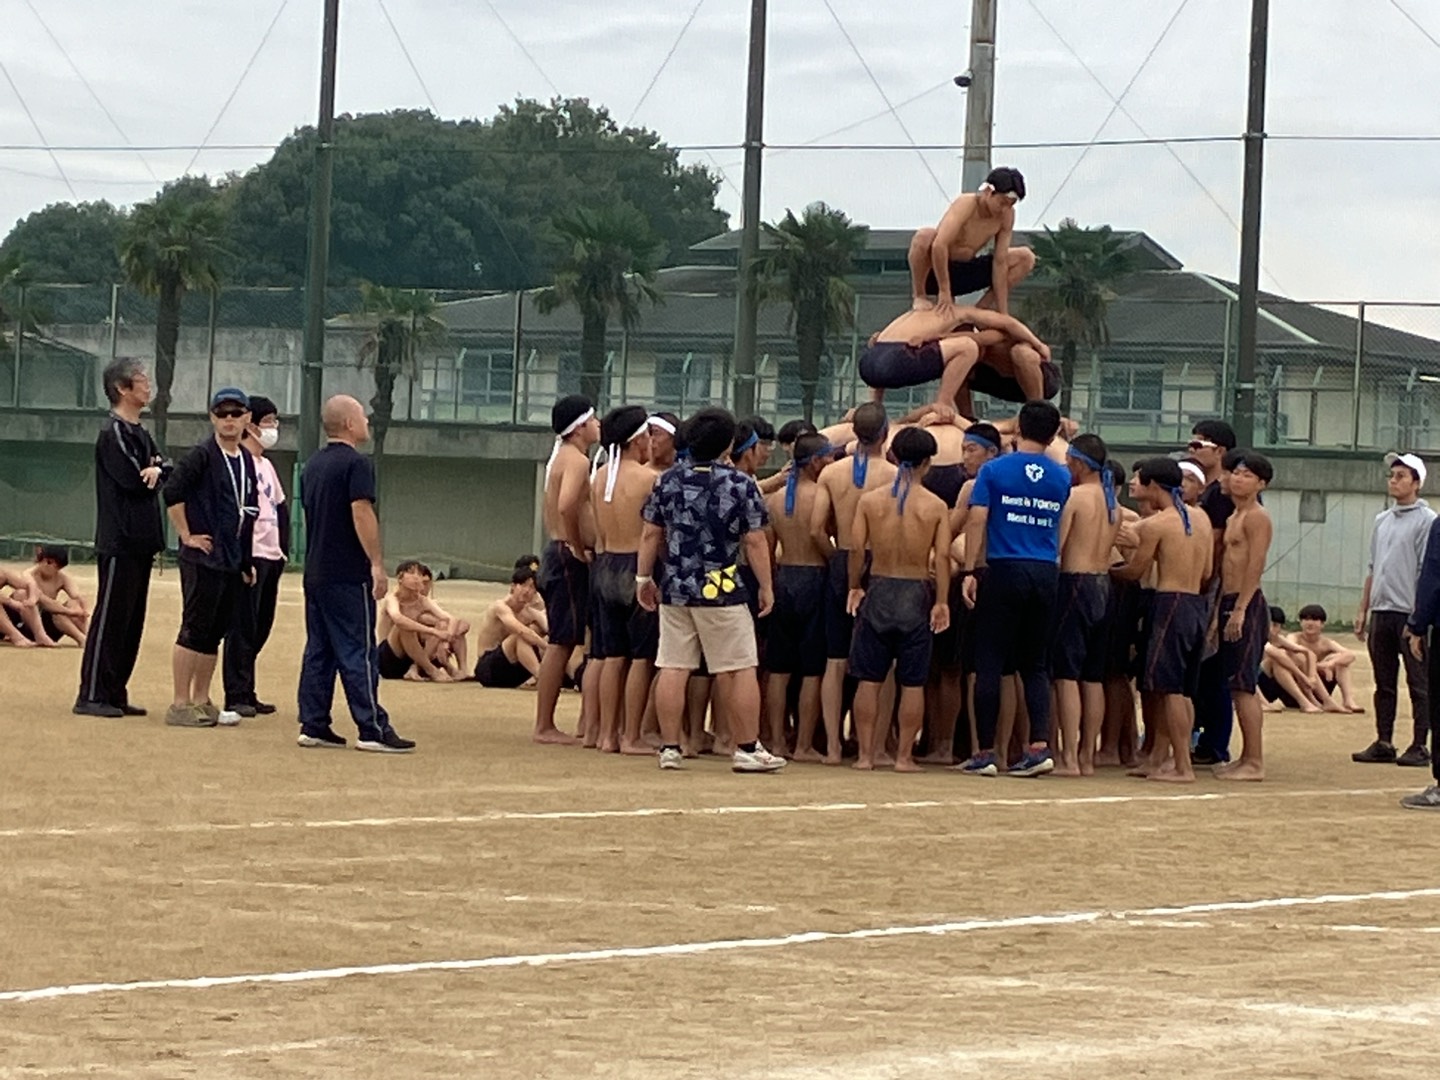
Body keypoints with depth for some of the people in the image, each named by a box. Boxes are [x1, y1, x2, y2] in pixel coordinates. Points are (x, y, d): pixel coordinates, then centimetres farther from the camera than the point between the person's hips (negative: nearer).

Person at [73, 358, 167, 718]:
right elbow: (132, 480, -20)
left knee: (132, 621, 10)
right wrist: (151, 475, 0)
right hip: (120, 543, -9)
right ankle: (92, 695, -7)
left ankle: (115, 694, 15)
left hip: (140, 543, 9)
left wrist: (155, 470, -12)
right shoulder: (114, 433, -11)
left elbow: (166, 470, 9)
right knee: (111, 618, -8)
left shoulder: (140, 434, 19)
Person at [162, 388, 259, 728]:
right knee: (195, 630, -6)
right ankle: (180, 706, -3)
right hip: (203, 559, -7)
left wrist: (246, 562, 19)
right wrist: (187, 536, -14)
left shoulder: (246, 461, 15)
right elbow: (172, 492, -18)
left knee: (215, 633, 12)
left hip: (233, 562, 7)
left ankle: (201, 702, 19)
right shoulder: (203, 455, -9)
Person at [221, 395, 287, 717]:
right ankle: (237, 696, -4)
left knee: (261, 627, 10)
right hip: (249, 555, -9)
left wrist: (284, 548, 16)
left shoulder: (266, 465, 19)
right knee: (242, 628, -7)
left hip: (271, 556, 9)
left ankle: (246, 693, 16)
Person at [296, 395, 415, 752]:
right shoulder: (355, 464, -12)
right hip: (349, 575, -8)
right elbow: (361, 515, -19)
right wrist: (377, 565, -17)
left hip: (316, 572, 8)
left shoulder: (313, 465, 15)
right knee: (359, 652, -7)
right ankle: (372, 729, -7)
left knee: (319, 650, 9)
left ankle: (313, 726, 8)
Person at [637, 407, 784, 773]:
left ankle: (670, 748, 6)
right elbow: (754, 541, -6)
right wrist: (766, 587, 1)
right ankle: (747, 749, 5)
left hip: (675, 590, 4)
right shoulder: (740, 485, -6)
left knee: (673, 669, 5)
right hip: (722, 591, -3)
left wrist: (644, 578, 15)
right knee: (739, 670, 4)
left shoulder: (668, 481, 3)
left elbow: (651, 536, 5)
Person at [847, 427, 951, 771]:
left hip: (878, 589, 1)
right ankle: (904, 755, 6)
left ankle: (866, 753, 6)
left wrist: (855, 587, 6)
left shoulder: (869, 501, -2)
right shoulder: (936, 506, -5)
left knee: (869, 679, 7)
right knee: (912, 683, 6)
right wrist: (942, 602, -6)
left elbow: (856, 547, -6)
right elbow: (942, 555, -10)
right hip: (916, 592, -1)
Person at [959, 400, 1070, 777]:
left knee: (990, 663, 2)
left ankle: (985, 752, 1)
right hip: (1046, 573, 3)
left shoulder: (995, 471, -2)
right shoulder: (1061, 478, 7)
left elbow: (976, 522, -7)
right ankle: (1040, 744, -4)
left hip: (1005, 571, -3)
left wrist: (969, 572, -6)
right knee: (1035, 664, 11)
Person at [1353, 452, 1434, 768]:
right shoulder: (1382, 521, 16)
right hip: (1381, 611, 7)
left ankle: (1419, 746, 2)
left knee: (1419, 684, -1)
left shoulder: (1426, 520, -6)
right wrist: (1363, 610, 16)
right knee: (1384, 684, 10)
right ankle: (1383, 744, 15)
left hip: (1410, 613, -7)